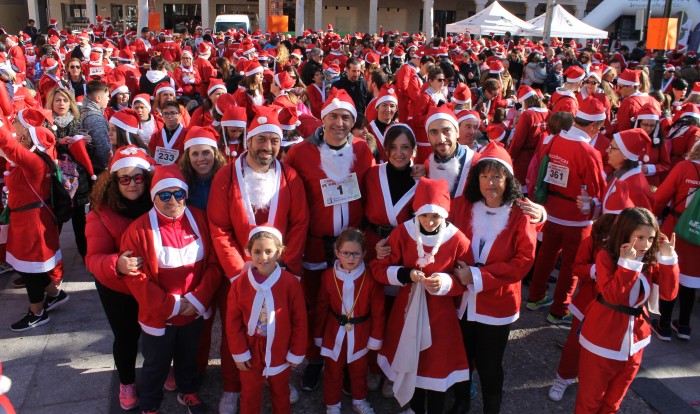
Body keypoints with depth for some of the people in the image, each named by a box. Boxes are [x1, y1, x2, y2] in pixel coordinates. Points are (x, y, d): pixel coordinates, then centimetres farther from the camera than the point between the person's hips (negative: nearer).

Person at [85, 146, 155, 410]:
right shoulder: (101, 213, -18)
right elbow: (94, 258, -21)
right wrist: (116, 264, -42)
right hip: (117, 290, -1)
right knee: (126, 337, 18)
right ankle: (126, 382, 47)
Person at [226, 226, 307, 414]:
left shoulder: (291, 283, -18)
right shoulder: (240, 283, -15)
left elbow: (299, 321, -10)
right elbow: (233, 322, -7)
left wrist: (296, 353, -6)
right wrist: (239, 352, -5)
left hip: (280, 353, 0)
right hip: (251, 353, 0)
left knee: (280, 392, 24)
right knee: (250, 395, 21)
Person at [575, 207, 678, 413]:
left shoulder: (651, 260, -2)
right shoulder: (606, 256, -17)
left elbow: (669, 294, -11)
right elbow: (612, 296, -27)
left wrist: (668, 258, -18)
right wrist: (627, 263, -32)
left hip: (634, 339, 5)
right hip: (602, 339, -5)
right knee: (591, 397, 12)